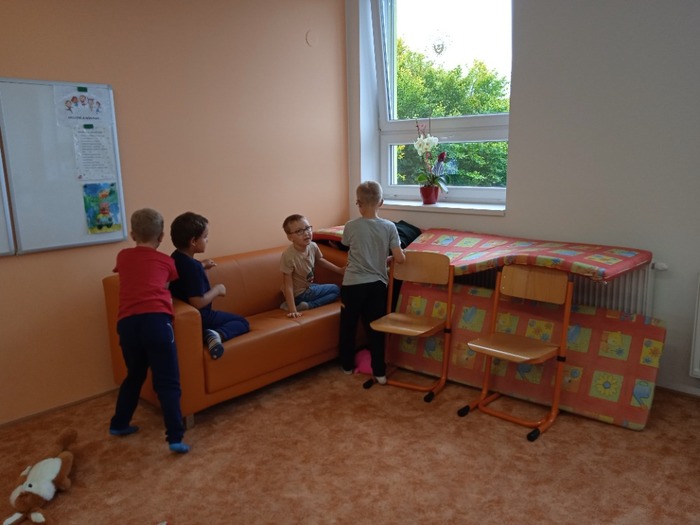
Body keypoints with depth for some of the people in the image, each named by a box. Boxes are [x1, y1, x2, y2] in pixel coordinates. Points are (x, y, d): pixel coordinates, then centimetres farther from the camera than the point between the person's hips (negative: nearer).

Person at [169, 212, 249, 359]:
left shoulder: (176, 257, 2)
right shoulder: (193, 266, -27)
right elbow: (198, 302, -30)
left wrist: (202, 266, 24)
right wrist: (217, 289, -15)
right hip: (198, 318, -9)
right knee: (242, 322, 7)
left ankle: (212, 334, -4)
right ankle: (218, 334, -21)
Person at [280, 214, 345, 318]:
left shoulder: (313, 246, -12)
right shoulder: (288, 256, -33)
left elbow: (320, 260, 12)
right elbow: (288, 286, -30)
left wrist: (340, 270, 12)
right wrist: (292, 310, -35)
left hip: (308, 286, 7)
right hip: (299, 293, -7)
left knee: (336, 290, 17)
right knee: (335, 289, 2)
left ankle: (304, 306, 0)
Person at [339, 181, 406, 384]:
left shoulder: (350, 226, -7)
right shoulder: (389, 227, -7)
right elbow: (400, 258, -9)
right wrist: (394, 254, 13)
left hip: (352, 284, -1)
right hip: (377, 285, 1)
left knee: (348, 326, 16)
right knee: (375, 329, 10)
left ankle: (347, 365, 30)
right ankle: (379, 372, 13)